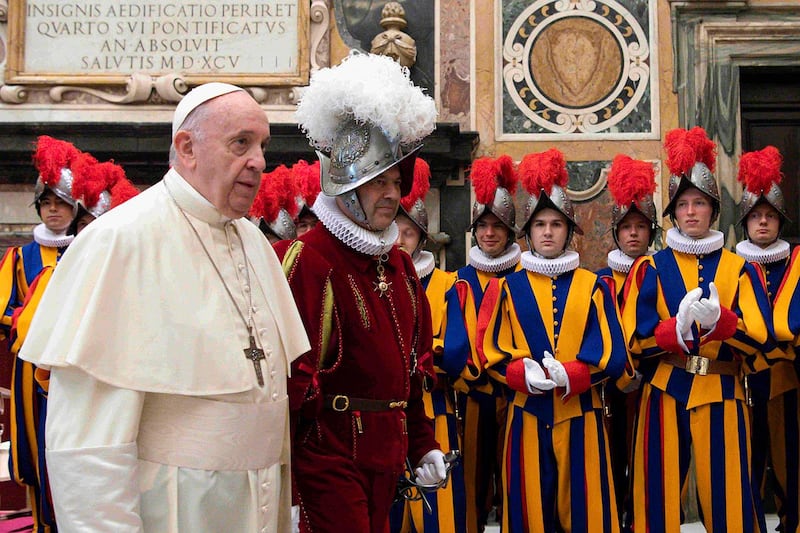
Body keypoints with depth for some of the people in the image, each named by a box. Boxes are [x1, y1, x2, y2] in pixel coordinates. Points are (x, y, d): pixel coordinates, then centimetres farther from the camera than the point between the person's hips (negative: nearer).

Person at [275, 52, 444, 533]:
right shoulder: (306, 260, -15)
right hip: (328, 457, -8)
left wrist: (423, 442, 18)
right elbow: (290, 379, -19)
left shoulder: (398, 264, 12)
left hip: (386, 457, 8)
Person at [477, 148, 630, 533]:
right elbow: (491, 351, 2)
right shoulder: (508, 288, 7)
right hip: (527, 417, 0)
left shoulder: (593, 286, 7)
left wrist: (568, 375, -17)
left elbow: (613, 355, -1)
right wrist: (525, 374, -16)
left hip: (581, 417, 0)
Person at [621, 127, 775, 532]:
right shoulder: (651, 268, 6)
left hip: (721, 397, 0)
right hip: (666, 395, 0)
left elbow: (760, 339, -1)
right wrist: (678, 329, -20)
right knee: (662, 498, 2)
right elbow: (636, 338, -3)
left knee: (726, 499, 1)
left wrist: (719, 320, -18)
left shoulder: (738, 269, 8)